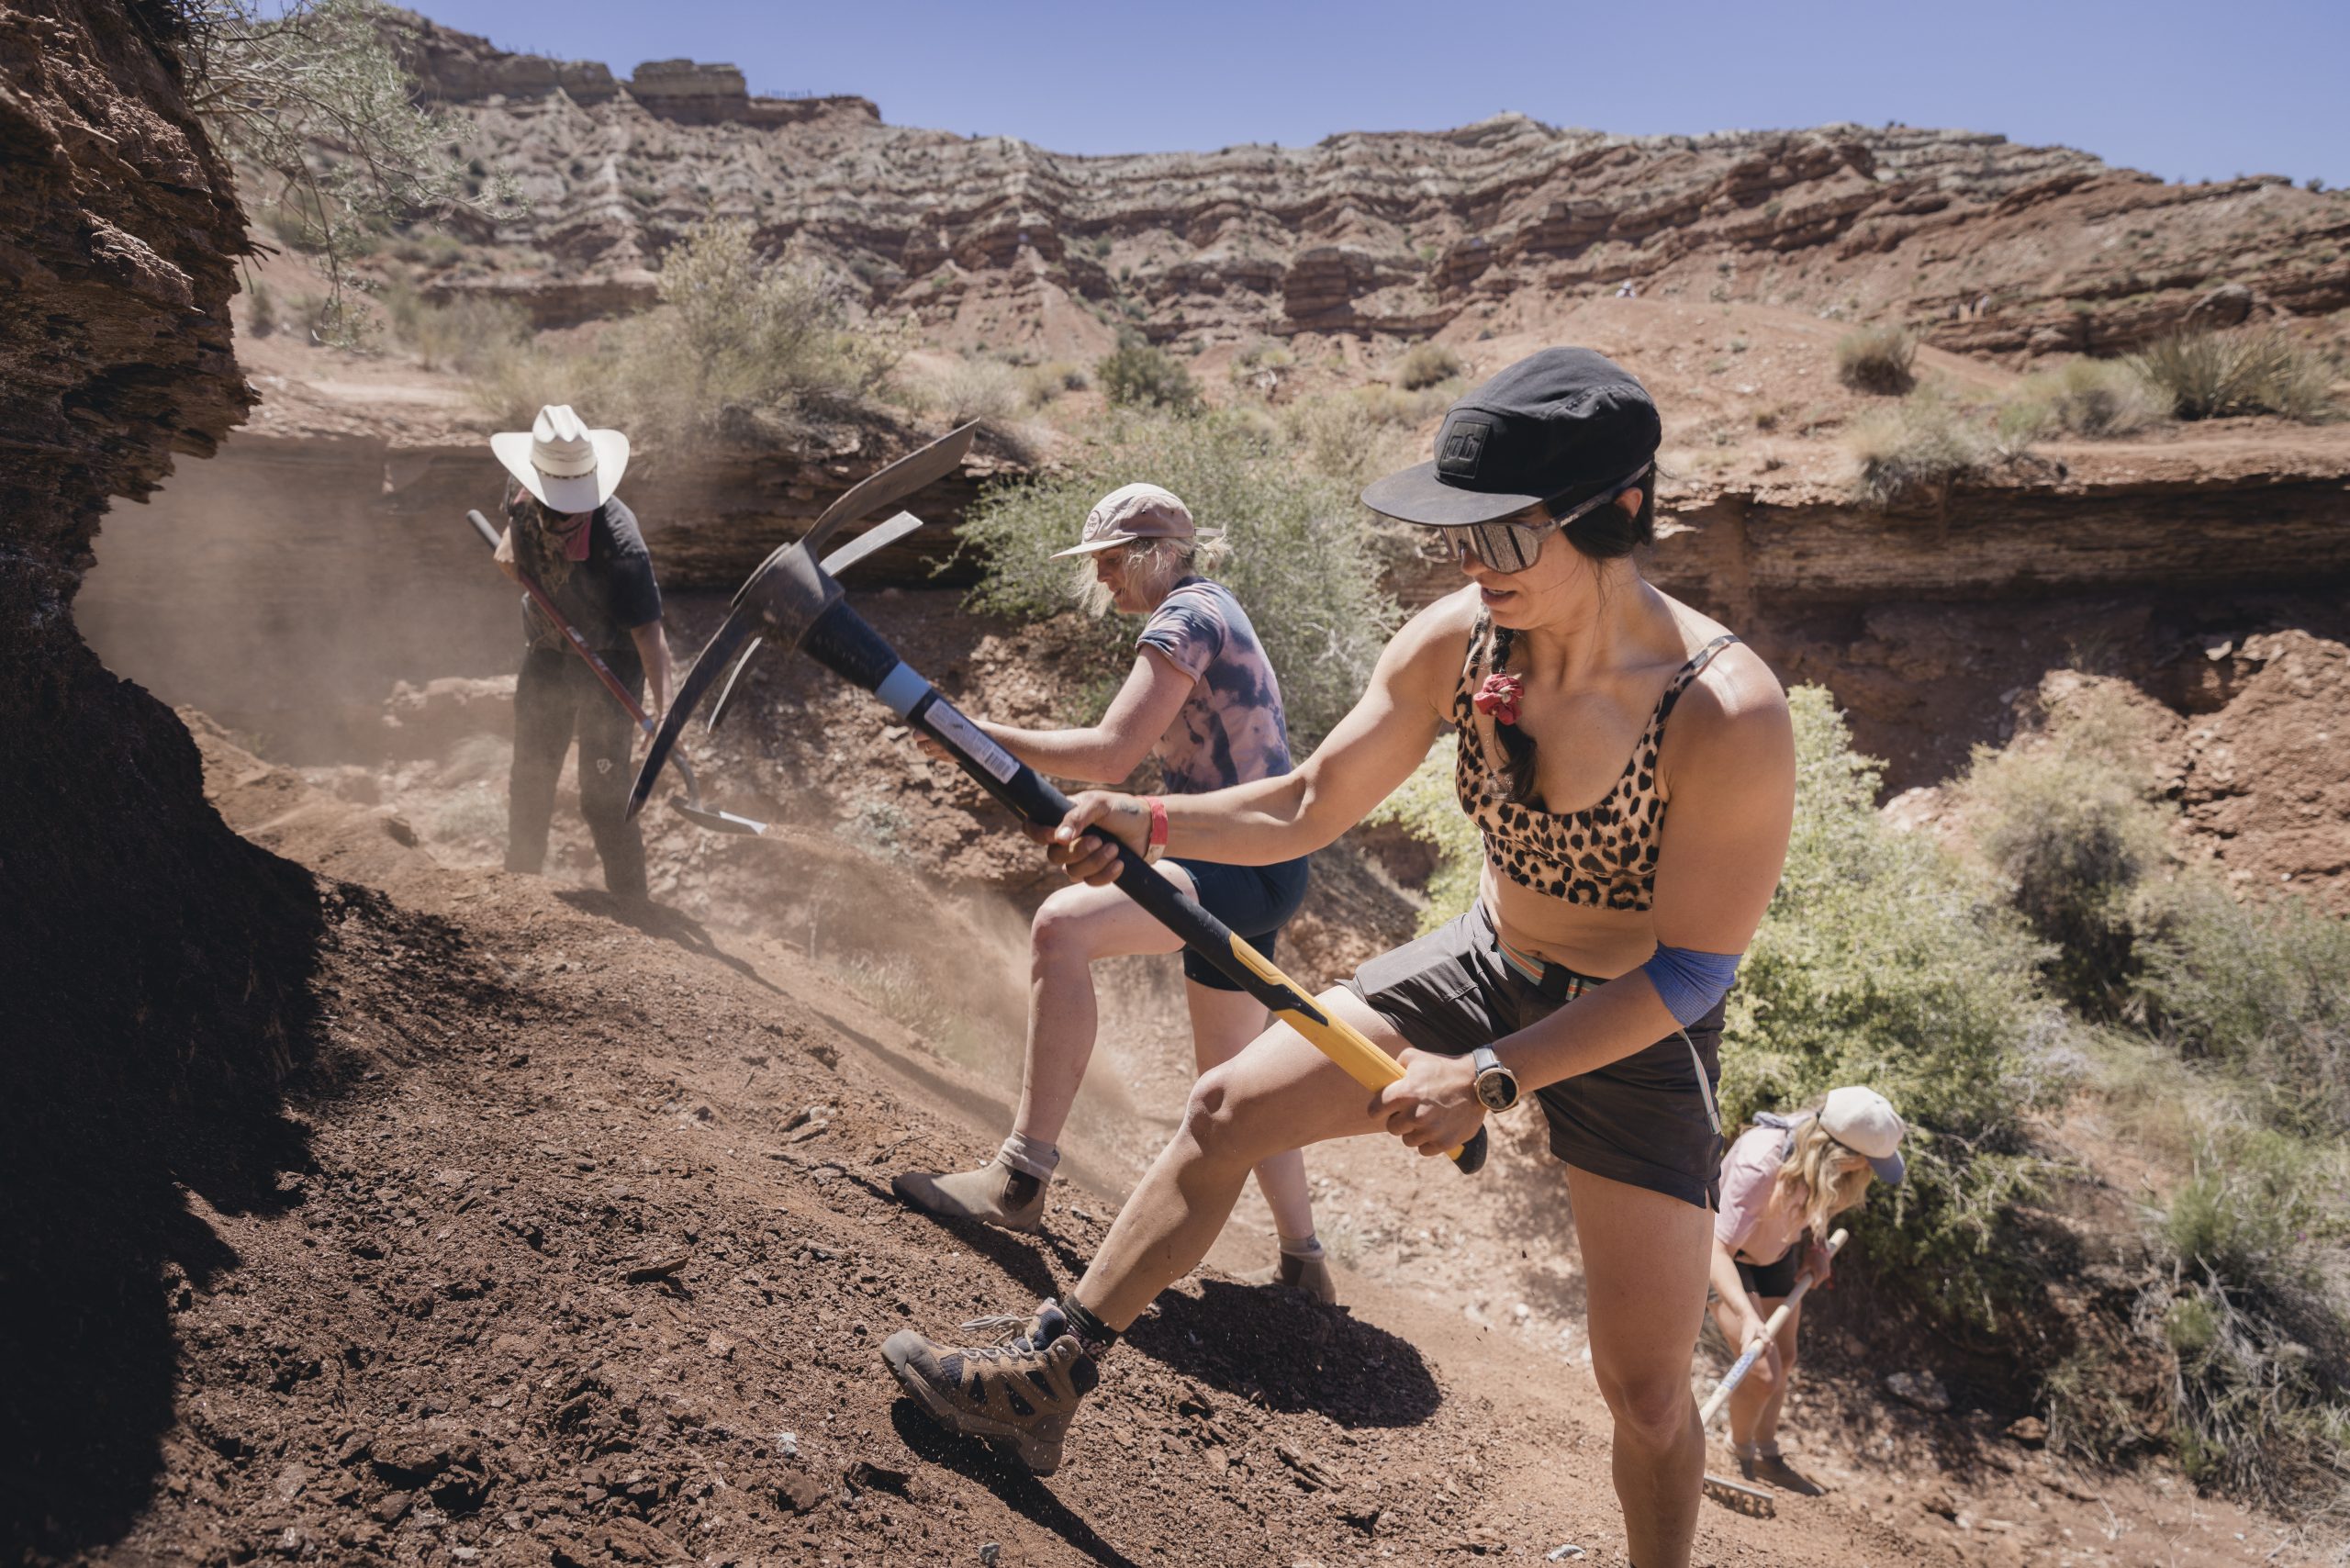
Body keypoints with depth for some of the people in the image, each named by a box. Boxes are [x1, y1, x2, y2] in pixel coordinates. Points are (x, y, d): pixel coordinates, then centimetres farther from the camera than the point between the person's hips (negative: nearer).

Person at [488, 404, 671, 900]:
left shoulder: (617, 541, -35)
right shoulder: (523, 491, -15)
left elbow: (648, 629, -35)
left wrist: (663, 705, -46)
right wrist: (509, 546, -10)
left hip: (608, 662, -6)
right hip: (546, 653, 6)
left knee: (603, 796, -7)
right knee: (528, 779, 20)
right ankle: (519, 880, 42)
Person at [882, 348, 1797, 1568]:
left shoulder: (1729, 715, -31)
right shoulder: (1455, 641, -16)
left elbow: (1689, 971, -25)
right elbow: (1311, 806, -7)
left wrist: (1492, 1076, -29)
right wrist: (1145, 821, -22)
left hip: (1637, 1033, -4)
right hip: (1486, 966, 5)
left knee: (1646, 1391, 0)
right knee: (1225, 1111, 0)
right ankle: (1046, 1377, 15)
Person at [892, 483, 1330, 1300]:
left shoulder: (1184, 618, -13)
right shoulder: (1210, 606, 17)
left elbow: (1108, 755, -23)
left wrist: (978, 734, -18)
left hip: (1246, 864, -11)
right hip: (1251, 869, 11)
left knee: (1063, 925, -29)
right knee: (1230, 1070, 19)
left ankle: (1021, 1178, -26)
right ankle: (1303, 1263, 32)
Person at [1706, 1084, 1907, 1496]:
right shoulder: (1758, 1165, -42)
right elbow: (1717, 1249, -41)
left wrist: (1816, 1245, -9)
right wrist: (1748, 1316, -52)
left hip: (1774, 1252, 7)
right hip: (1722, 1250, -7)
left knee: (1785, 1361, 18)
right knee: (1763, 1372, -15)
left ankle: (1767, 1457, 39)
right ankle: (1742, 1463, 11)